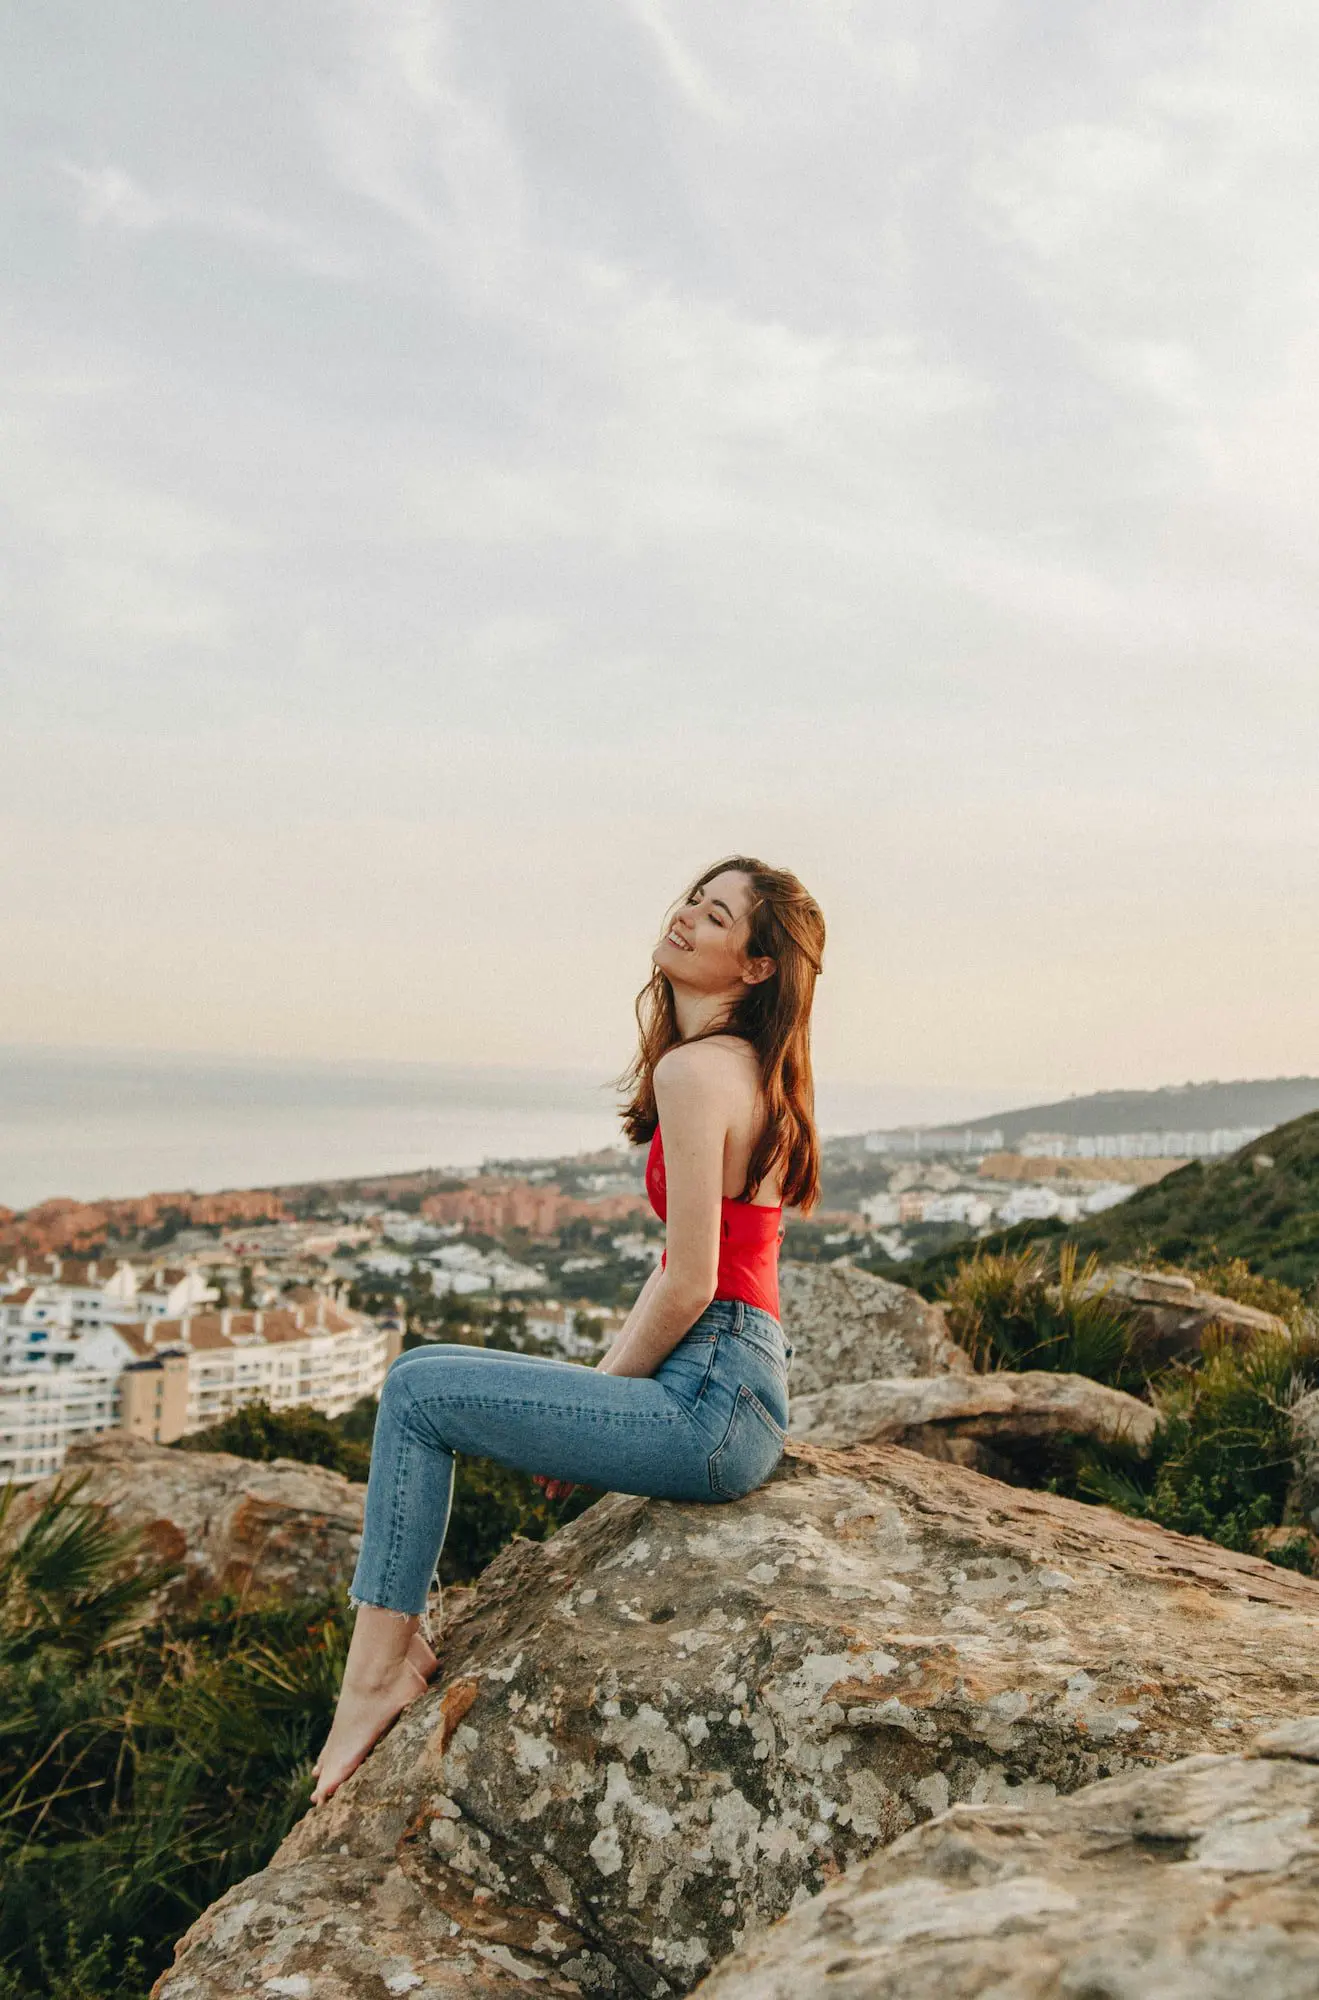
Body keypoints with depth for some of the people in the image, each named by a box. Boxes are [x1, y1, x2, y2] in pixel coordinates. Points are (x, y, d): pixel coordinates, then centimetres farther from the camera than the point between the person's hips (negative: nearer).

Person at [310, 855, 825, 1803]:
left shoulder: (696, 1069, -17)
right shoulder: (749, 1069, 14)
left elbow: (687, 1286, -20)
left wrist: (607, 1391, -4)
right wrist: (605, 1377, 13)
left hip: (710, 1405, -10)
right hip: (738, 1397, 10)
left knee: (418, 1391, -3)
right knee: (430, 1378, 19)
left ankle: (377, 1671, 7)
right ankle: (398, 1648, 23)